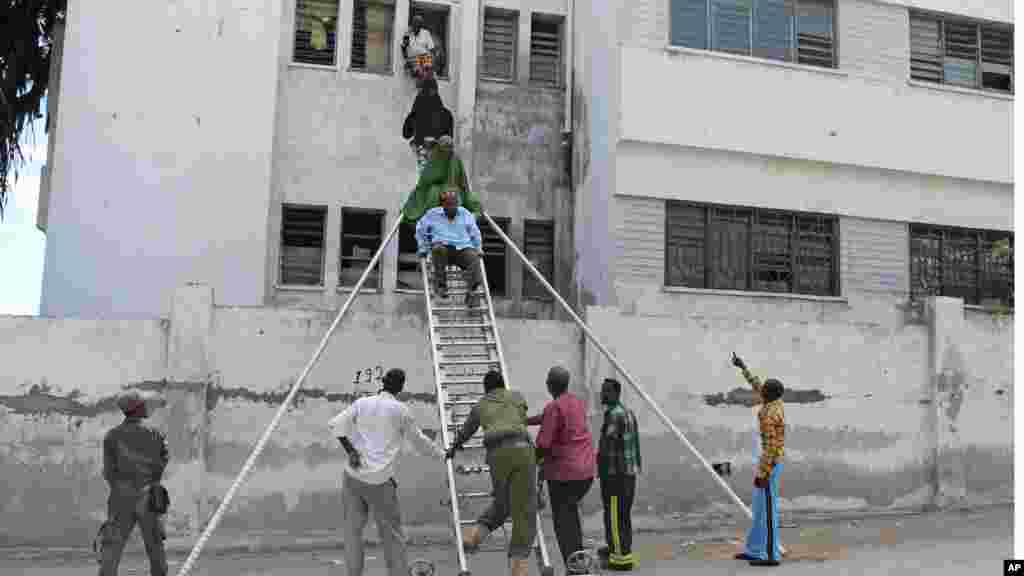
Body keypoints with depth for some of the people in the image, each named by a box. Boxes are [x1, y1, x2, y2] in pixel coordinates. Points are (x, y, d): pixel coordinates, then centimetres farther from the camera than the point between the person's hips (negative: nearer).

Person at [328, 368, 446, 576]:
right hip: (380, 481, -3)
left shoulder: (362, 403, 8)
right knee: (392, 534, 8)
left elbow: (336, 424, -4)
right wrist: (441, 454, 25)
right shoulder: (401, 411, 1)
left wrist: (350, 451, -5)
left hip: (353, 475, 3)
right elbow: (419, 441, 11)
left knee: (353, 529, 12)